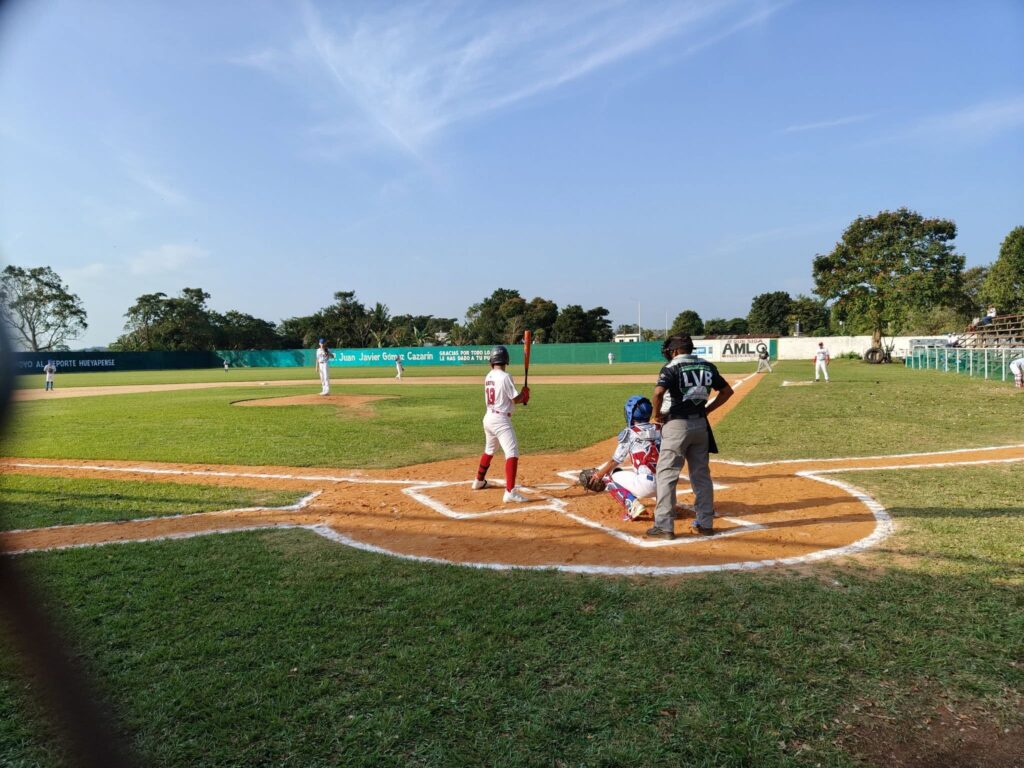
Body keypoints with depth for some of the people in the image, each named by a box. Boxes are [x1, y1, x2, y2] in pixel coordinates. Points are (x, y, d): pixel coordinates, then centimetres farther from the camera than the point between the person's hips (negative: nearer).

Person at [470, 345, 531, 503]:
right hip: (501, 420, -9)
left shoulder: (488, 377, 9)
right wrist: (525, 393, 6)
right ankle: (510, 492, -23)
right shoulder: (505, 377, -15)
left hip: (488, 417, 9)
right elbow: (516, 399, -14)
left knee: (489, 450, 27)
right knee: (512, 453, -13)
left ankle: (479, 481, 43)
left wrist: (521, 397, 12)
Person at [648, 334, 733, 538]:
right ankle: (705, 523, 21)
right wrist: (707, 409, 14)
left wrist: (657, 415, -9)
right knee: (701, 475, 14)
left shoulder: (672, 368, -9)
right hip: (700, 424, 6)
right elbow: (727, 391, 15)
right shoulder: (707, 366, 10)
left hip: (677, 424, -6)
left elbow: (658, 393, -24)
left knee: (666, 474, 0)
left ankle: (664, 526, -2)